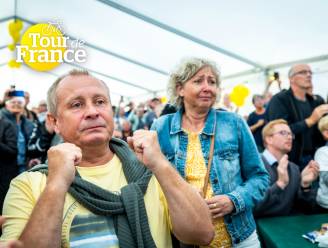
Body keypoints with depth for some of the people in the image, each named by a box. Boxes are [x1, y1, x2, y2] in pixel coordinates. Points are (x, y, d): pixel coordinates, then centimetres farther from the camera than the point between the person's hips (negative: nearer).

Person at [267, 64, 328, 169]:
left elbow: (318, 133, 16)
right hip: (290, 159, -6)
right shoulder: (279, 100, -9)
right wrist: (310, 121, -23)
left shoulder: (313, 102, 12)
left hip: (312, 158, 6)